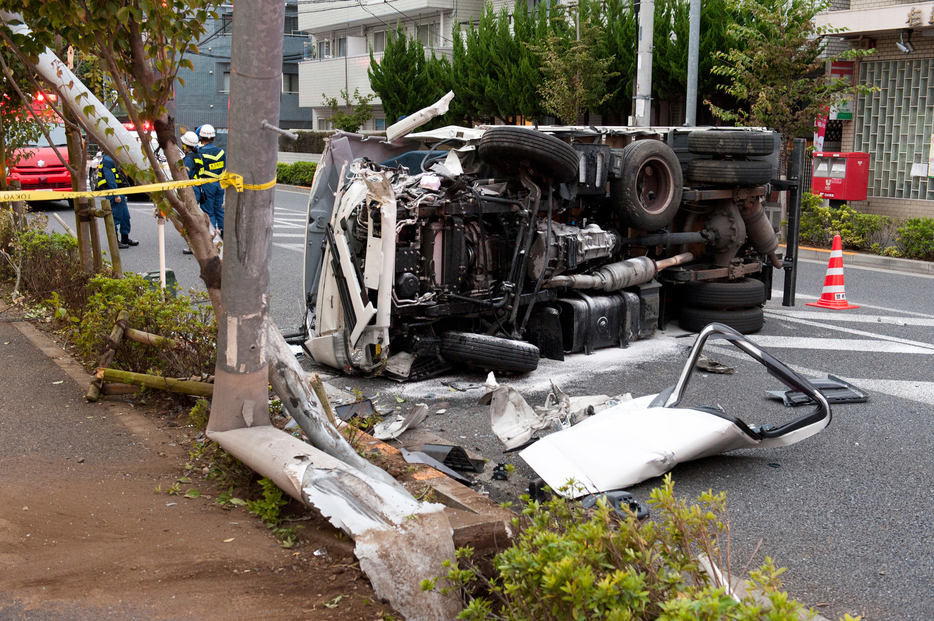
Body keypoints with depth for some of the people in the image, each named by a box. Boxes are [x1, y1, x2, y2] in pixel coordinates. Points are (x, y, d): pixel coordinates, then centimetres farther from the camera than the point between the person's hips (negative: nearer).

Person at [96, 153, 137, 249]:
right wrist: (116, 195, -24)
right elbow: (110, 179, -21)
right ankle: (115, 241, -2)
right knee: (116, 217, -6)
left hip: (119, 193, 10)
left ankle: (125, 238, 24)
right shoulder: (107, 160, -14)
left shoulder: (114, 159, 18)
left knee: (125, 216, 14)